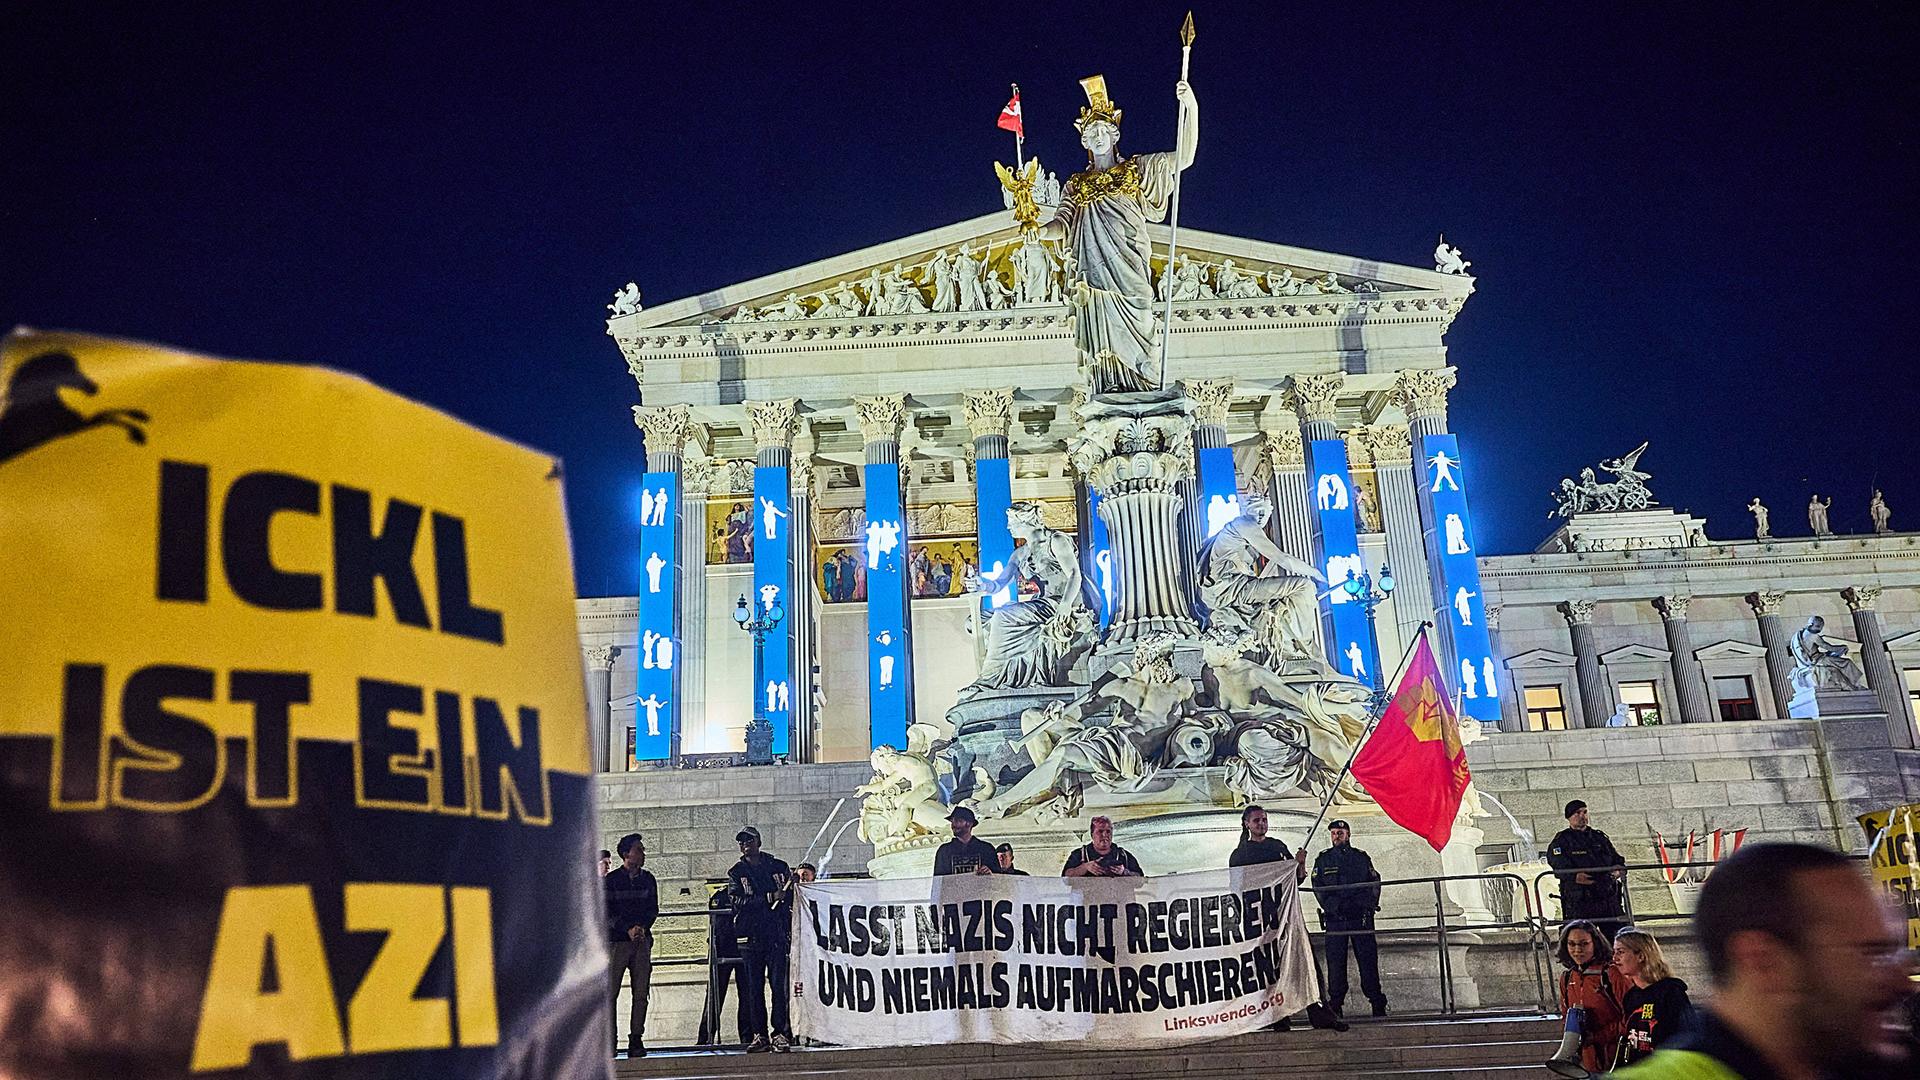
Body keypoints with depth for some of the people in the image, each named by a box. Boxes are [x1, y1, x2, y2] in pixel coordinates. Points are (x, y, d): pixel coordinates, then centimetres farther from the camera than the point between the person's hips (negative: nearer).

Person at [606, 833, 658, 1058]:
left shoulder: (648, 879, 10)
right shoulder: (610, 880, -2)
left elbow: (653, 909, 11)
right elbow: (606, 912, -5)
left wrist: (642, 927, -7)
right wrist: (628, 930, -14)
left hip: (642, 940, 3)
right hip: (616, 940, -3)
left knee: (641, 992, 0)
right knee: (610, 992, -3)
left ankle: (636, 1039, 5)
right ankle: (610, 1040, 5)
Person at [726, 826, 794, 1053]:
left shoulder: (779, 867, 11)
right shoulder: (736, 873, 9)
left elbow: (791, 898, 13)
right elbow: (737, 901, -7)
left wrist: (789, 930, 3)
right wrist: (769, 898, -15)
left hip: (777, 934, -1)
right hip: (750, 936, 1)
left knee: (779, 985, -6)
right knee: (754, 987, 2)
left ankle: (781, 1034, -3)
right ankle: (759, 1036, 7)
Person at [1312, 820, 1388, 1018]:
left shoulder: (1361, 857, 12)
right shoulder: (1323, 860, 8)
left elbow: (1375, 883, 8)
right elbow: (1318, 888, 2)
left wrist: (1369, 905, -6)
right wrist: (1334, 907, -11)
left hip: (1361, 916, 1)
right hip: (1335, 918, 0)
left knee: (1368, 958, -1)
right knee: (1335, 961, -1)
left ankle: (1377, 1002, 5)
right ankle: (1335, 1003, 4)